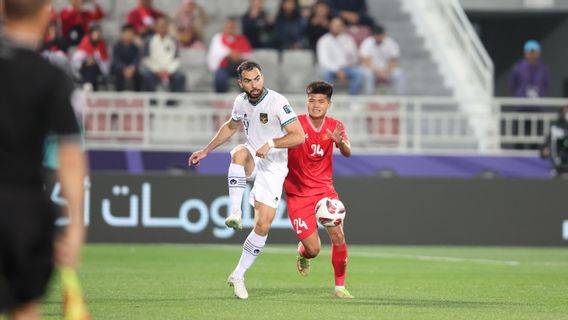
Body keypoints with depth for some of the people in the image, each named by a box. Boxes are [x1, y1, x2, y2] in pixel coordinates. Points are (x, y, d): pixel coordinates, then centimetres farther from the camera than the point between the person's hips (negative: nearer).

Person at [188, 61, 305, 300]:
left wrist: (271, 143, -34)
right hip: (252, 160, 3)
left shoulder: (277, 102, -18)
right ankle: (235, 213, -37)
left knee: (263, 225, -9)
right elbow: (230, 127, 22)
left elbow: (299, 136, -23)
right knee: (240, 152, -36)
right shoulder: (241, 102, 0)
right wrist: (206, 151, 23)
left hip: (273, 167, -3)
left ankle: (238, 275, 5)